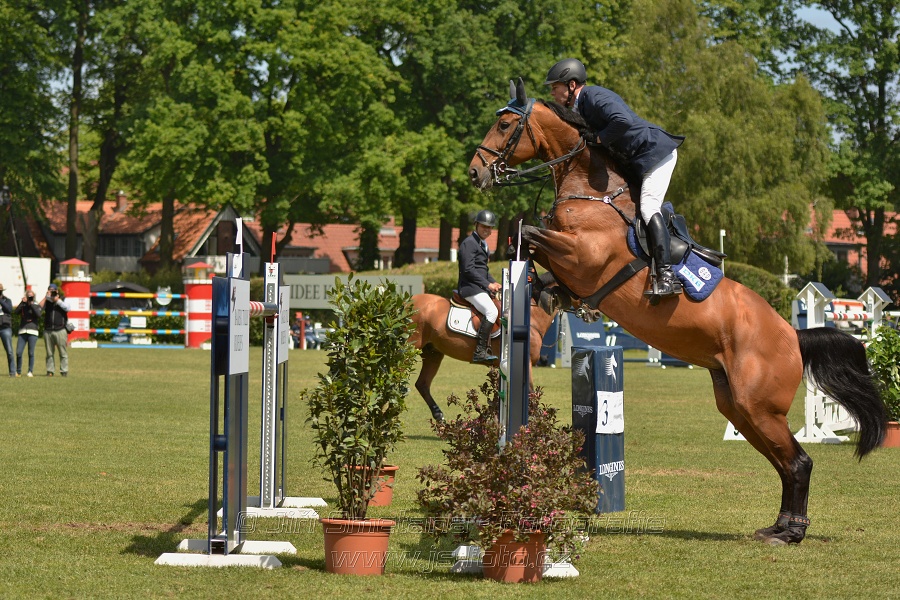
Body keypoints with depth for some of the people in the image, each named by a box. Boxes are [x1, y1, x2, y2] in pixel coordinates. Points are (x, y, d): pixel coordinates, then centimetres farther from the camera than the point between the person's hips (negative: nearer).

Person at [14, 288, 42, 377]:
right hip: (22, 332, 2)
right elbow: (16, 312, -4)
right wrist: (22, 302, -11)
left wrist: (31, 304, -8)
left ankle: (30, 371, 5)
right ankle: (18, 372, 6)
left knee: (31, 353, -4)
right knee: (18, 352, -5)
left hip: (33, 331, -2)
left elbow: (39, 315, -9)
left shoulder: (37, 306, 10)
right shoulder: (22, 306, 14)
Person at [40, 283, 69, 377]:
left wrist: (57, 299, -7)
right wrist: (46, 297, -4)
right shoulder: (46, 301, 14)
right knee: (49, 353, 4)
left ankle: (64, 371, 0)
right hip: (48, 331, 2)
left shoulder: (62, 300, 9)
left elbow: (67, 308, -9)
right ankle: (50, 370, 8)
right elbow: (39, 307, -2)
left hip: (60, 330, -2)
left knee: (62, 352, -3)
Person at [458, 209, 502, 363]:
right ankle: (480, 352, -31)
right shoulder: (469, 243, -8)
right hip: (470, 287, -10)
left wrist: (494, 283, 11)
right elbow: (468, 269, -17)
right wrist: (487, 284, -15)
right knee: (492, 311, -28)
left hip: (482, 287, 10)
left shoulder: (483, 244, 22)